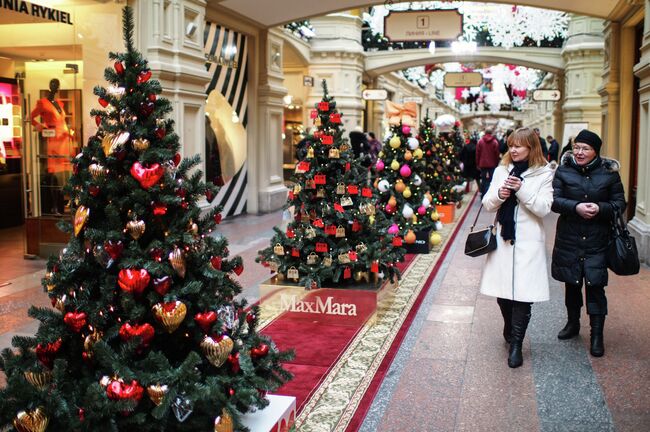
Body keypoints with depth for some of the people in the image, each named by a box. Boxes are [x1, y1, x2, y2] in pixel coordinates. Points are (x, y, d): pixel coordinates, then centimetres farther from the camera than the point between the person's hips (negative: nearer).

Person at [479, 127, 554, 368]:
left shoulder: (544, 174, 0)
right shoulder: (502, 170, 10)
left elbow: (544, 208, -8)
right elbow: (487, 205, 9)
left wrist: (522, 189, -18)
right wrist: (499, 194, -12)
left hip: (528, 241, -3)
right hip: (502, 239, 4)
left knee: (522, 294, -5)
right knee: (502, 289, 9)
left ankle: (516, 344, 6)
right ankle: (510, 327, 37)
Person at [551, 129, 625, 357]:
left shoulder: (609, 173, 0)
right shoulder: (563, 171, 0)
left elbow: (619, 203, 2)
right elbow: (554, 200, -6)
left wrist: (600, 208, -17)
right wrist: (576, 207, -22)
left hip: (597, 242, -1)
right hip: (569, 238, 2)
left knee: (595, 286, -3)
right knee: (571, 283, 15)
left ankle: (597, 335, 8)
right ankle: (573, 323, 36)